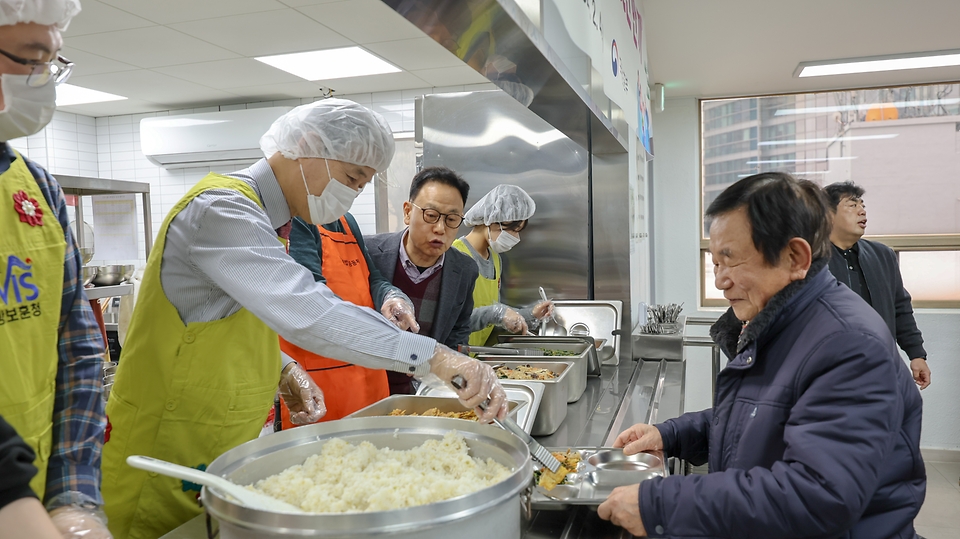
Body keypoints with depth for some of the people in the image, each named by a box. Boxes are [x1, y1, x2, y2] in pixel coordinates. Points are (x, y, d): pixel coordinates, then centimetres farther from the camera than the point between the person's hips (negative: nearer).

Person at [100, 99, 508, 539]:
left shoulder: (258, 215, 9)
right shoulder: (220, 210, -22)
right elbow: (305, 312, -36)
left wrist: (282, 371, -1)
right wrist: (434, 357, -37)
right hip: (164, 464, -8)